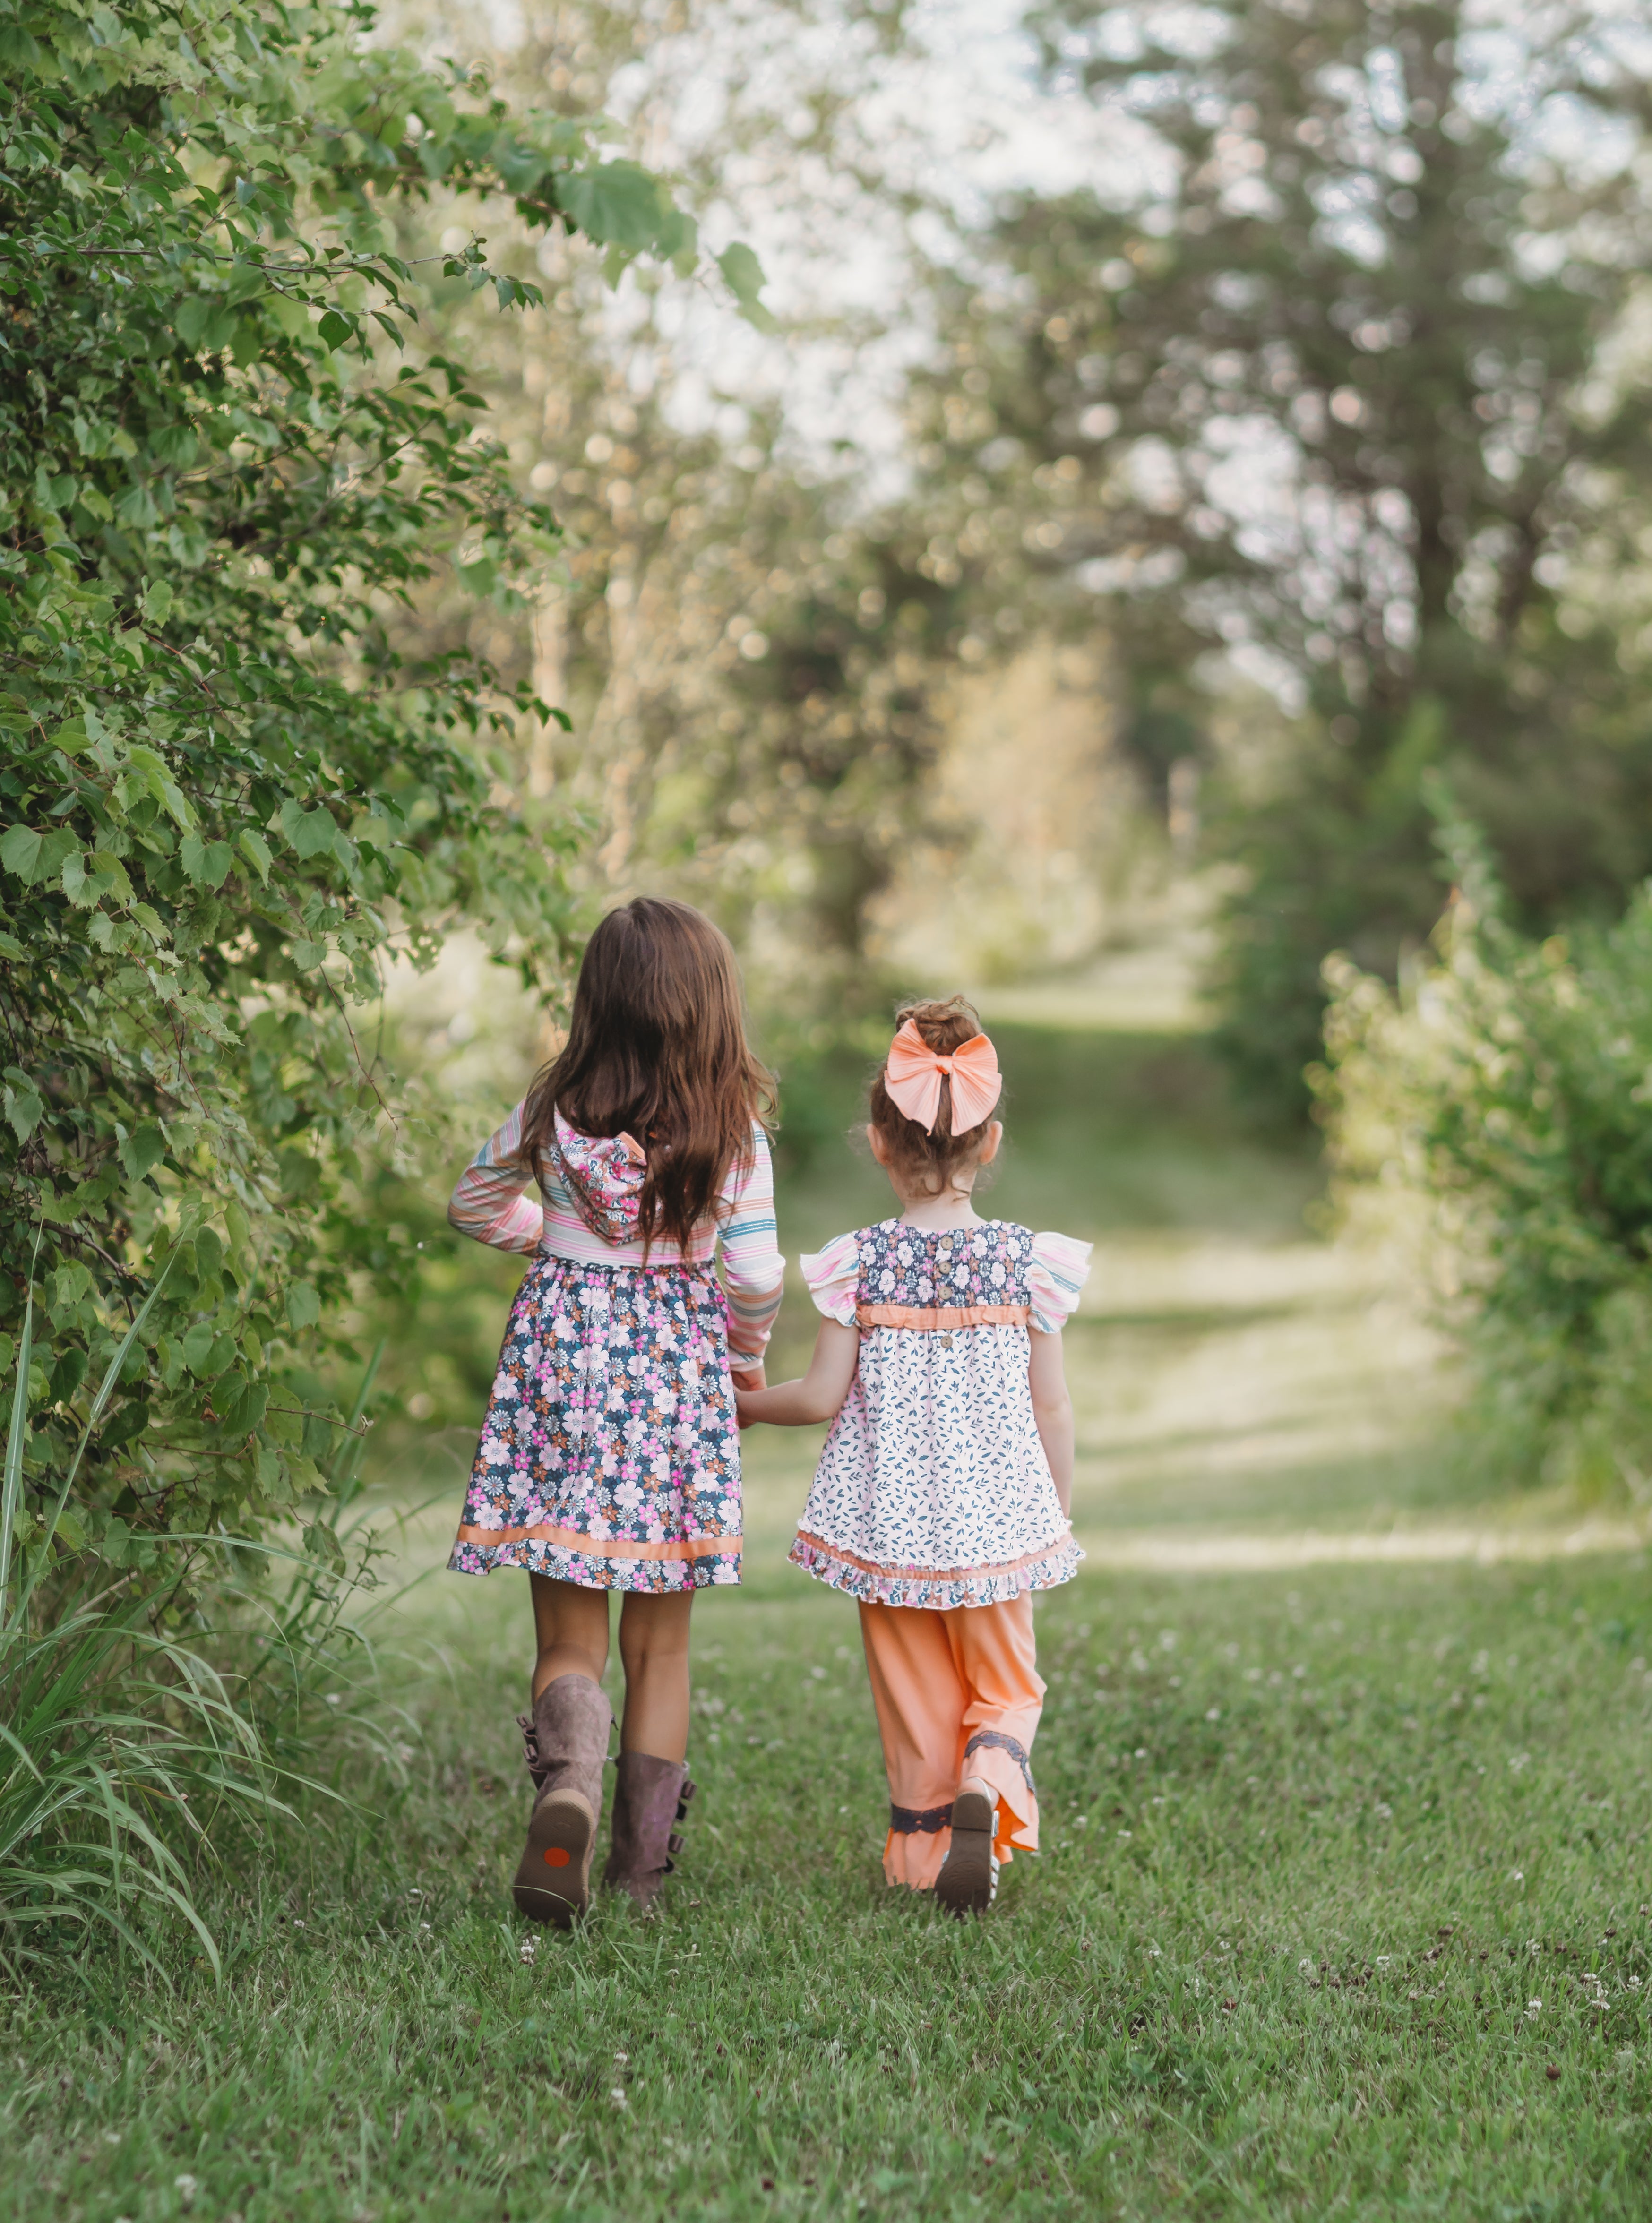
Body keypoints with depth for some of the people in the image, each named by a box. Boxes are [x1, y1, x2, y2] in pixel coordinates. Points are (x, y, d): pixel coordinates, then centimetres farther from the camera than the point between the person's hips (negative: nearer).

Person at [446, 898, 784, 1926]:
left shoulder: (553, 1113, -2)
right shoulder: (736, 1130, -6)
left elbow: (475, 1203, 13)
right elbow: (756, 1279, -5)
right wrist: (747, 1359, 14)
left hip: (562, 1350, 0)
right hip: (678, 1374, 0)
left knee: (570, 1636, 4)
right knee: (660, 1643, 12)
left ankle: (569, 1778, -27)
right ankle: (642, 1868, 14)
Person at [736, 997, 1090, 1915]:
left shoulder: (857, 1262, -9)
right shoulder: (1026, 1259, -6)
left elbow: (824, 1396, -7)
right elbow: (1052, 1406, -1)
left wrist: (744, 1403, 13)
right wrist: (1057, 1512, 13)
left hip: (889, 1517, 0)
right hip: (993, 1518, 0)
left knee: (915, 1702, 15)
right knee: (1005, 1689, 14)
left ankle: (922, 1848, 18)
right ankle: (989, 1784, -13)